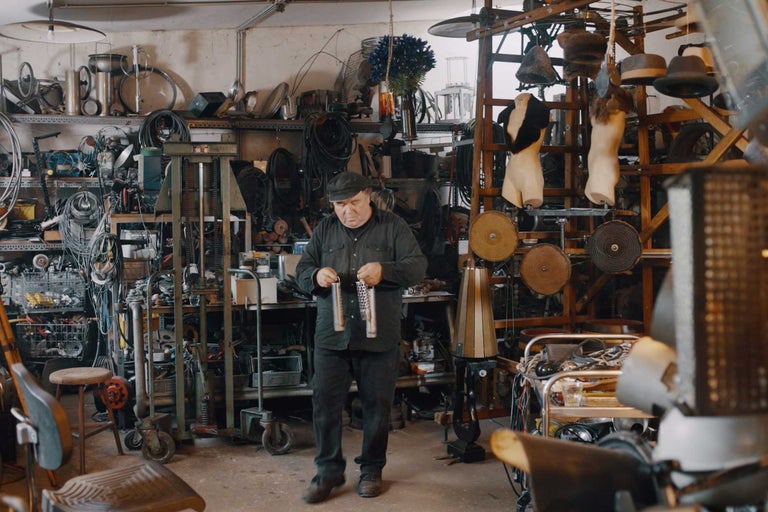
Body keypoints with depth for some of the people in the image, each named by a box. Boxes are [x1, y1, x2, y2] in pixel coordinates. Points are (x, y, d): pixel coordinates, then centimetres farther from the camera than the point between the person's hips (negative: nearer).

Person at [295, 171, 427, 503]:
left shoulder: (393, 227, 0)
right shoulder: (324, 229, 7)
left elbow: (418, 266, -8)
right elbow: (301, 270, 7)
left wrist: (384, 270, -26)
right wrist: (316, 275, -17)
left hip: (379, 338, -2)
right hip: (331, 336, 2)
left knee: (377, 406, 8)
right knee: (325, 404, 3)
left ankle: (372, 469, 24)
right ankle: (329, 471, 17)